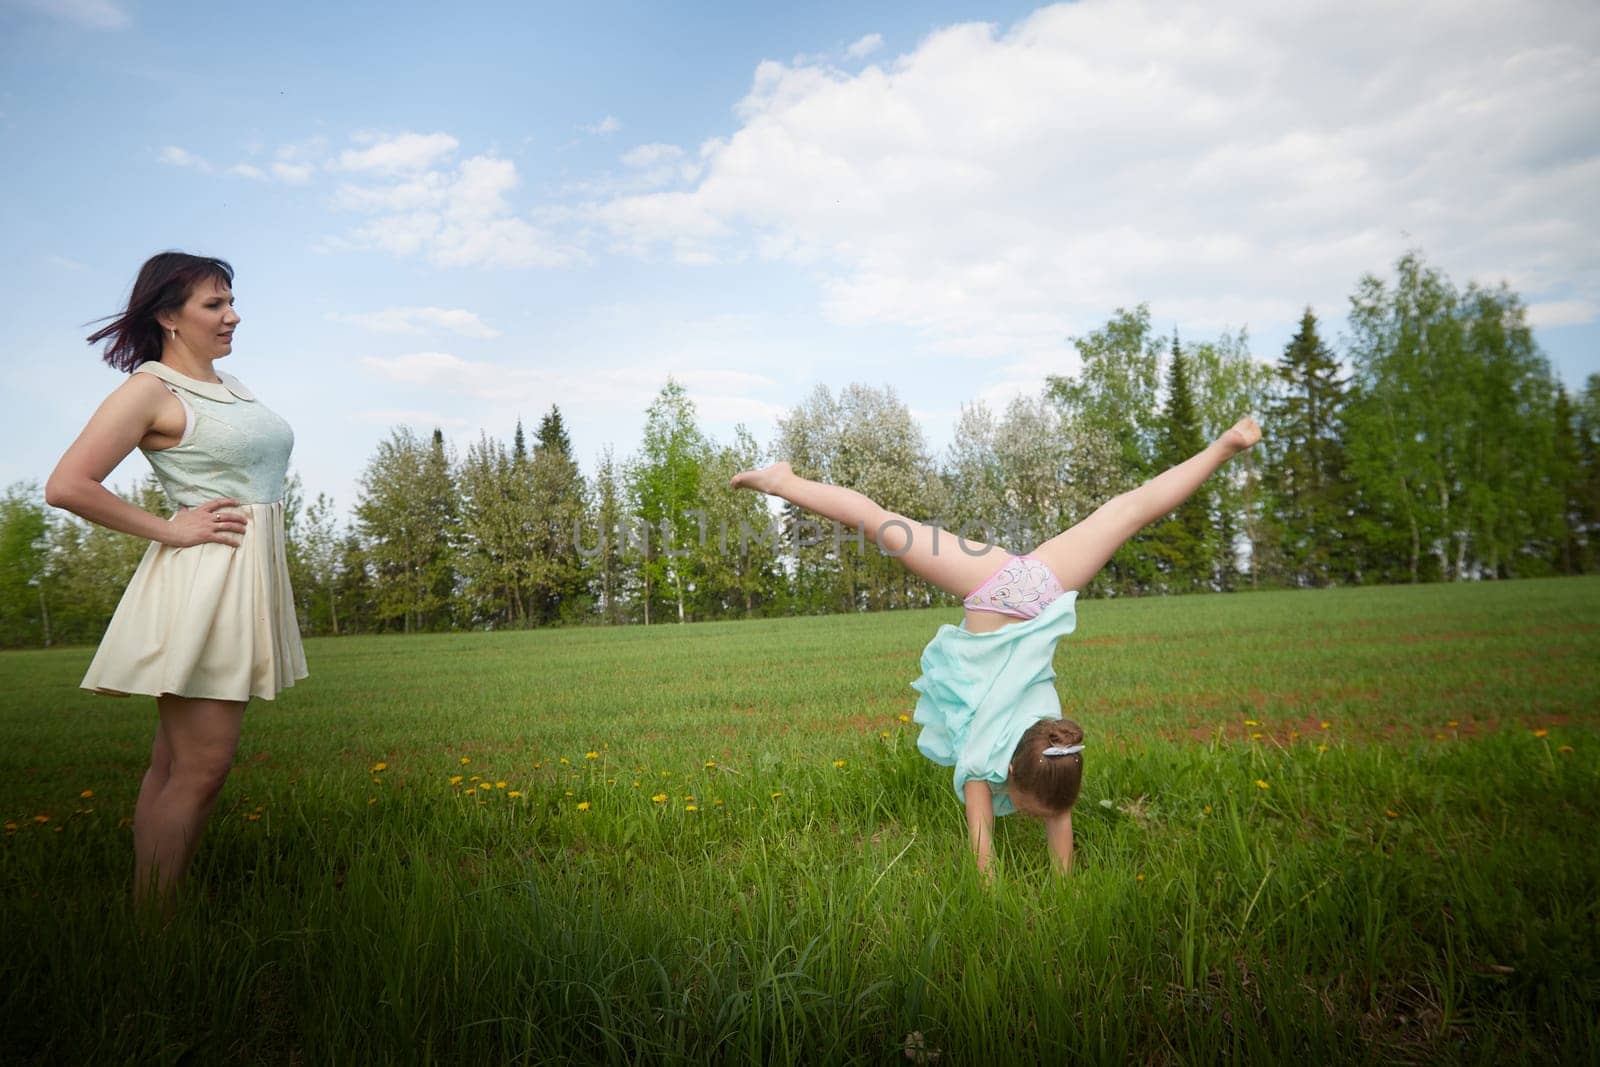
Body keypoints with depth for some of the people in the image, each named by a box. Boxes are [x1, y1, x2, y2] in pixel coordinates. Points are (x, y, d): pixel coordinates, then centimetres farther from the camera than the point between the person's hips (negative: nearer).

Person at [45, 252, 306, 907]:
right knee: (199, 768, -7)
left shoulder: (230, 387, 17)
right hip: (199, 582, -8)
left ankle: (157, 907, 18)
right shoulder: (151, 388, -7)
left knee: (177, 763, 11)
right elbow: (66, 486, -16)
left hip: (251, 583, 8)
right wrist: (168, 530, -12)